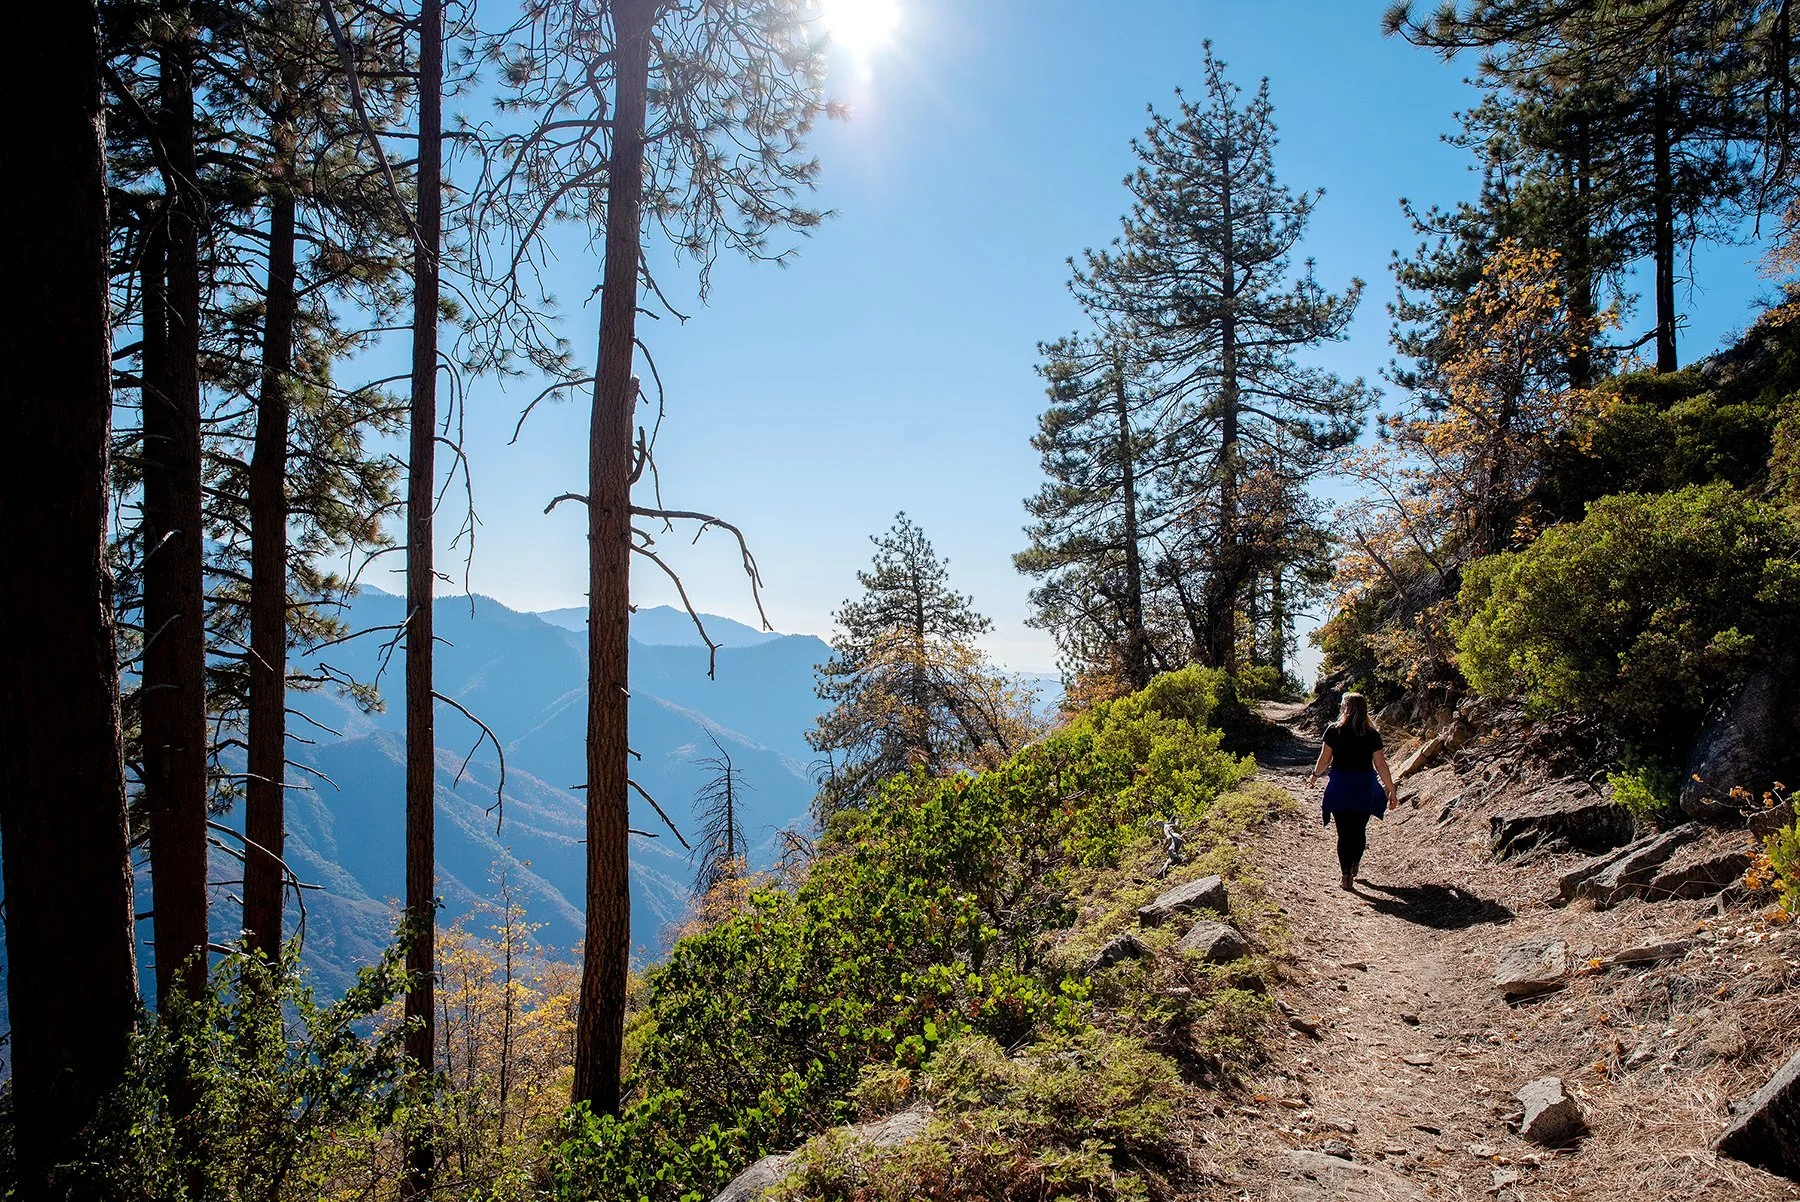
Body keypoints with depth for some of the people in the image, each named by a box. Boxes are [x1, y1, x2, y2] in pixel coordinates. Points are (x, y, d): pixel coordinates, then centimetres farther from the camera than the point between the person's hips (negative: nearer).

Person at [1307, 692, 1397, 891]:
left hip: (1340, 787, -1)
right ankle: (1354, 864, 30)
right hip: (1364, 787, 1)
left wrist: (1316, 774, 17)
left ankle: (1347, 875, 2)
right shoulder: (1372, 735, -4)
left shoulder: (1333, 731, -7)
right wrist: (1391, 789, 6)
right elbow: (1381, 765, -3)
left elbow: (1325, 759, -2)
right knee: (1360, 829, 19)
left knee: (1344, 832, 5)